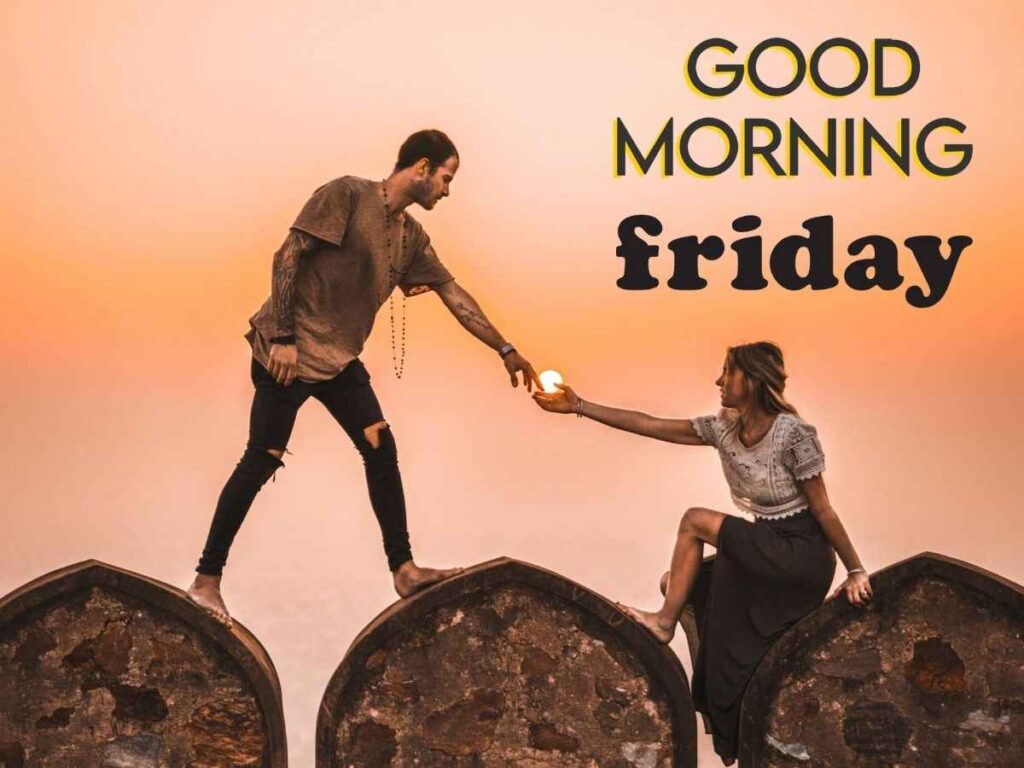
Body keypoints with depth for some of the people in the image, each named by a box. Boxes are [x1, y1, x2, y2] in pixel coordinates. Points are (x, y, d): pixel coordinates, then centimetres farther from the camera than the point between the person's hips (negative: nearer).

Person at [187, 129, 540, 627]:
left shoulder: (412, 236, 9)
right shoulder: (346, 195, -13)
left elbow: (455, 295, 15)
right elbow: (287, 257, -16)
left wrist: (506, 351, 15)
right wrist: (283, 338, -21)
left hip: (340, 360, 8)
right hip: (288, 353, -8)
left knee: (381, 449, 2)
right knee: (261, 462, -5)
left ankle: (403, 569, 9)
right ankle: (206, 580, 6)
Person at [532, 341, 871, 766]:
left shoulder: (794, 434, -20)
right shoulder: (724, 428, 0)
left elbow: (823, 510, -15)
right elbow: (650, 425, -1)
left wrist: (856, 570, -10)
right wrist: (578, 406, -4)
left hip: (803, 556, -8)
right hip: (766, 555, 8)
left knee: (696, 520, -14)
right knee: (734, 664, 10)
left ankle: (666, 620, 3)